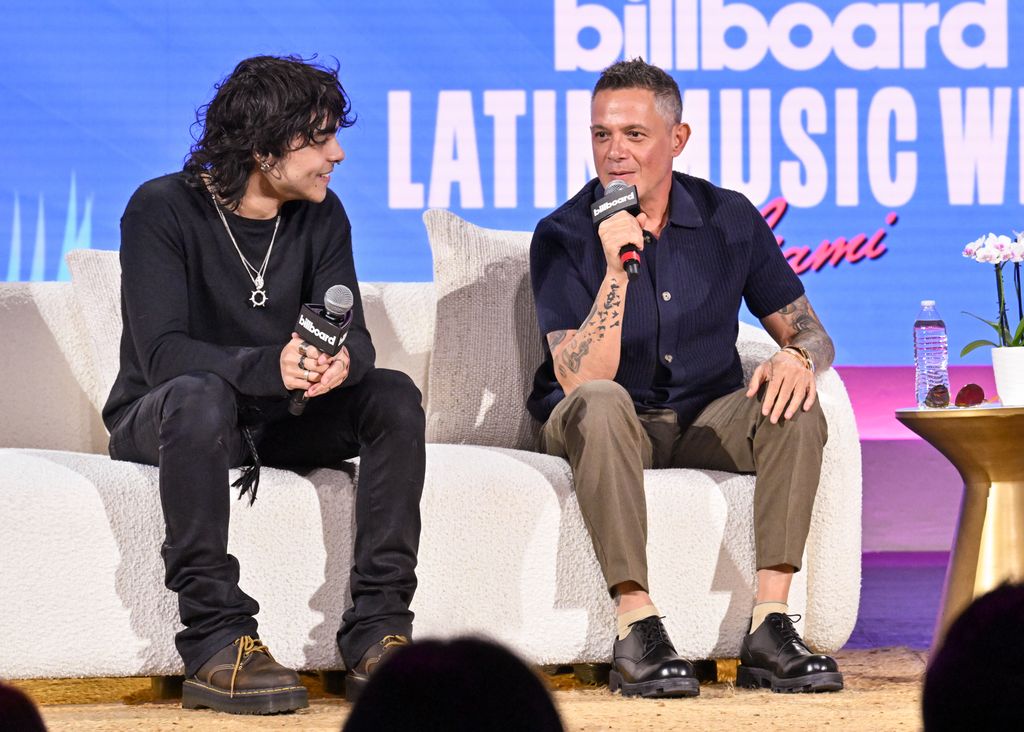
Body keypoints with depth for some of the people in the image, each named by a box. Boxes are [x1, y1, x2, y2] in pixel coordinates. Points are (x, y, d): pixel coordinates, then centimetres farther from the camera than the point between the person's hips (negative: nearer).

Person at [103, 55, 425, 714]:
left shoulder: (321, 216, 2)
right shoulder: (163, 209, -15)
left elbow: (354, 336, -8)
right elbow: (162, 353, -27)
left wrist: (342, 361, -35)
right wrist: (269, 367, -44)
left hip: (276, 417, 5)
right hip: (157, 421, -5)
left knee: (394, 395, -18)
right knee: (200, 394, -39)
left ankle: (378, 631, -23)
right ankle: (215, 642, -39)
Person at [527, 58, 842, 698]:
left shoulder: (730, 220, -1)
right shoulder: (564, 236, -11)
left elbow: (812, 334, 4)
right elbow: (582, 381, -21)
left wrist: (797, 359, -21)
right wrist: (617, 268, -30)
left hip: (704, 423, 3)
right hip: (608, 428, -3)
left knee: (795, 406, -25)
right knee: (601, 403, -37)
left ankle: (770, 629, -30)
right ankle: (638, 632, -41)